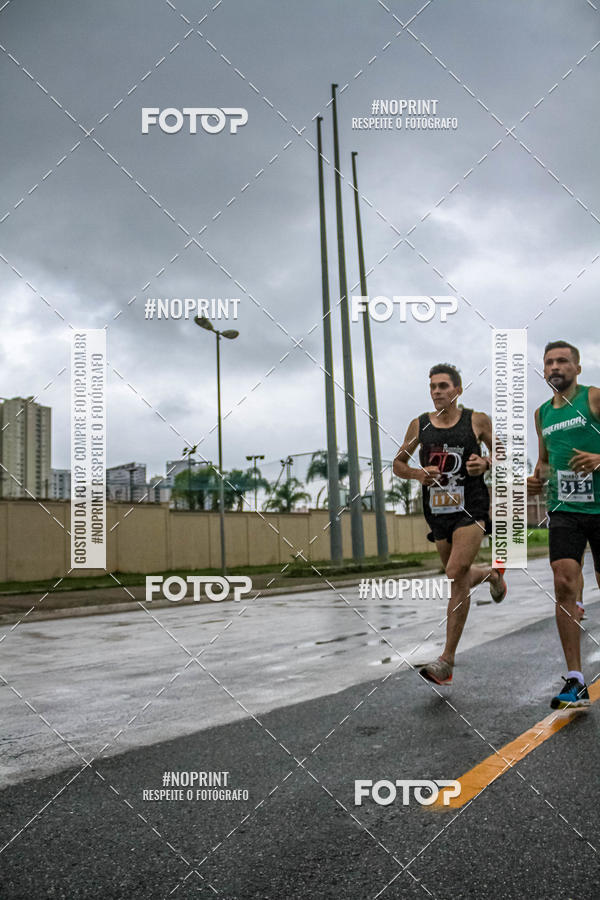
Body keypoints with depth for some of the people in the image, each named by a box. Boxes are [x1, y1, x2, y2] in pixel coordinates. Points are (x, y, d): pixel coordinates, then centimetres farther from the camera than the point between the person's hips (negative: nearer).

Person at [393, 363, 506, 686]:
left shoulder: (478, 421, 0)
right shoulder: (419, 424, 6)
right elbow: (397, 463, 14)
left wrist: (486, 463, -11)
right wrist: (417, 474, -7)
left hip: (471, 507, -4)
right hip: (437, 511, 4)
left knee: (455, 574, -20)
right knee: (459, 578, 16)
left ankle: (447, 661, -15)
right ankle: (492, 574, 53)